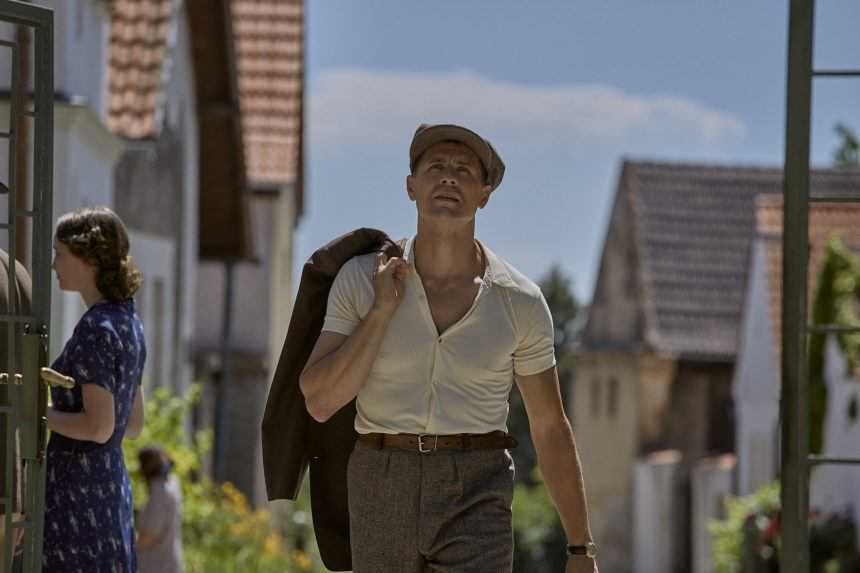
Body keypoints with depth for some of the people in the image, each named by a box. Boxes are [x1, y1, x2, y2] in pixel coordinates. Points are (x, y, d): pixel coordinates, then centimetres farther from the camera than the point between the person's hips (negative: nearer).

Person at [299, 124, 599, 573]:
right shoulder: (361, 279, 0)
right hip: (384, 502, 2)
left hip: (476, 507, -1)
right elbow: (320, 402, -7)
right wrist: (382, 309, -13)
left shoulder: (520, 301, 0)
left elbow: (551, 430, 7)